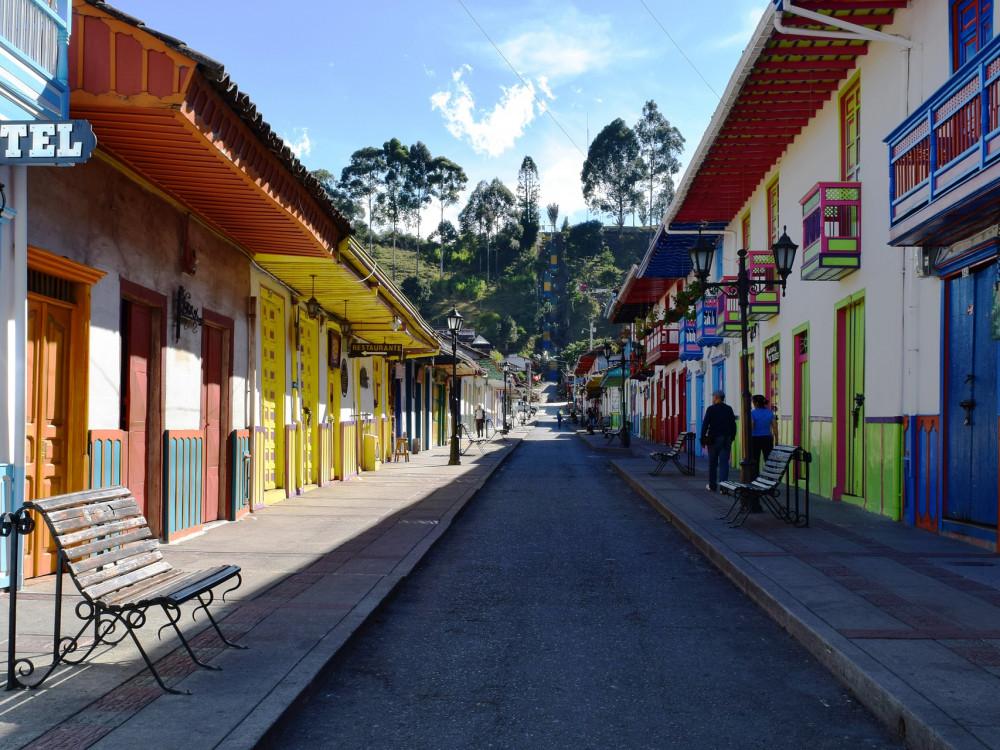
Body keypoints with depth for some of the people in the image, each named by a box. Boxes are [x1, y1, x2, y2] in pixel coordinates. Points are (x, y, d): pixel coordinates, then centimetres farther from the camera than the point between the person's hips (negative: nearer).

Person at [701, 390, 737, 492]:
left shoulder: (711, 409, -7)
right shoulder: (729, 409, 3)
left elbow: (705, 425, -9)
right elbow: (733, 425, 6)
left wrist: (703, 439, -4)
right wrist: (732, 437, 14)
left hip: (713, 439, -2)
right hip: (726, 440, 2)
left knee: (713, 463, 10)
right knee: (724, 463, 0)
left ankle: (712, 486, 17)